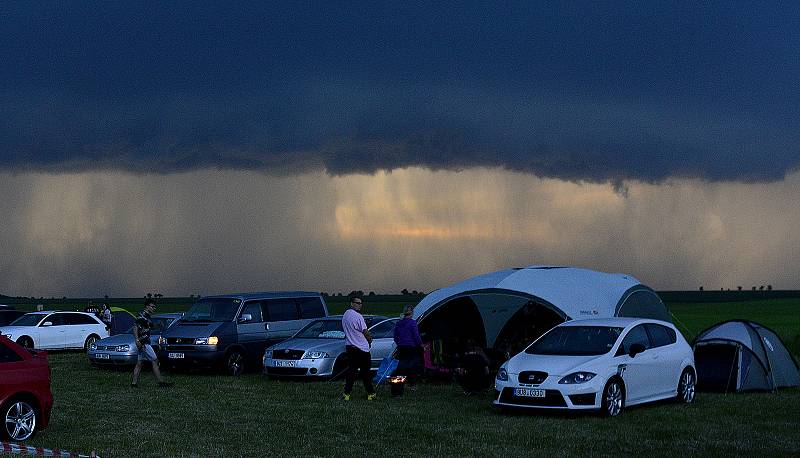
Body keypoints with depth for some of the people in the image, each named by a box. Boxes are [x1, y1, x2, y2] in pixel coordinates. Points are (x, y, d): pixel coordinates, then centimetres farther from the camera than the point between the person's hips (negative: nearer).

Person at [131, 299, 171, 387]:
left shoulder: (147, 316, 17)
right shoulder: (142, 315, -13)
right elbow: (135, 327, -20)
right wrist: (137, 340, -26)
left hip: (145, 342, 10)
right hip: (143, 343, -10)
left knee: (139, 363, 9)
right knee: (154, 361, -8)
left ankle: (134, 382, 9)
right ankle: (161, 381, -8)